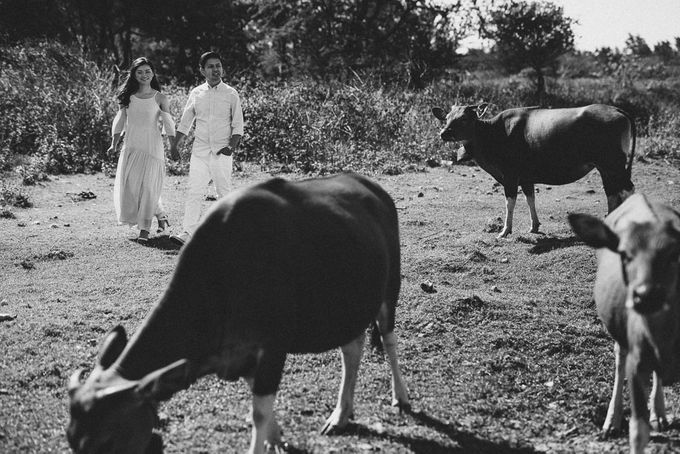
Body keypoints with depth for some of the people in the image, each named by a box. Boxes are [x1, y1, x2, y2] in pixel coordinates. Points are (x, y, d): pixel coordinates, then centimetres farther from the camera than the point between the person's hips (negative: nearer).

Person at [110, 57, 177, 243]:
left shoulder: (160, 98, -1)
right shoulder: (127, 96, 7)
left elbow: (168, 124, 1)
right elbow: (119, 121, 12)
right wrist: (114, 144, 10)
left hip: (152, 147, -3)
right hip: (131, 146, 3)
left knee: (148, 186, -5)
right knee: (128, 186, 0)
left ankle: (144, 230, 2)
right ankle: (161, 215, 20)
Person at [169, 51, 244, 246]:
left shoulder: (231, 94, 1)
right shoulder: (196, 93, 8)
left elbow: (238, 124, 1)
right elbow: (185, 122, 13)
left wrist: (232, 145, -12)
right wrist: (175, 145, 7)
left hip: (222, 151, -2)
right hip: (200, 149, 2)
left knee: (224, 192, 3)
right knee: (193, 190, -7)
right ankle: (188, 233, -9)